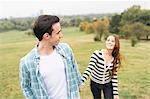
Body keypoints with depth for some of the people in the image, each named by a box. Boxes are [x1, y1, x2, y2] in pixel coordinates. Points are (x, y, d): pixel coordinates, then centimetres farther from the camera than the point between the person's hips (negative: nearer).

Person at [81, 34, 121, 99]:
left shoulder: (116, 59, -12)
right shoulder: (97, 54, -23)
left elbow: (114, 77, -6)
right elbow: (89, 69, -26)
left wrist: (115, 93, -6)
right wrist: (81, 82, -36)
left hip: (108, 84, 2)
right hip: (95, 84, -2)